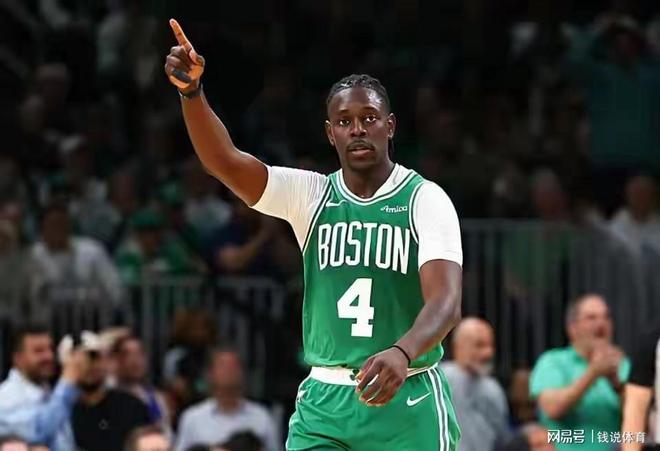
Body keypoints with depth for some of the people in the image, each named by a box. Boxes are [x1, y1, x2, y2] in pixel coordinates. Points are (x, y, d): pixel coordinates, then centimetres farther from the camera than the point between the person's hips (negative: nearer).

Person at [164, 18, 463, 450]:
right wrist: (191, 91, -30)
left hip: (408, 402, -3)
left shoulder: (425, 199, -7)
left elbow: (446, 300, -20)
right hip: (324, 401, 3)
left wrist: (403, 353, -41)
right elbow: (225, 160, -12)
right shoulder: (310, 195, 3)